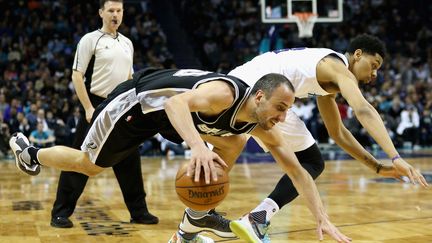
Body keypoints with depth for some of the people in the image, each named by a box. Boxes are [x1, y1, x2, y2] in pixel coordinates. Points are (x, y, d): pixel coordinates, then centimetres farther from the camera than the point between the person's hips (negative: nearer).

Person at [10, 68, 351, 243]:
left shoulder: (263, 127, -15)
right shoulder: (225, 93, -37)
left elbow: (297, 170, -12)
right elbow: (177, 103, -52)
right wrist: (198, 146, -69)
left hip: (170, 111, 7)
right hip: (138, 99, -7)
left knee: (233, 144, -9)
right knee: (89, 165, 10)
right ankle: (30, 153, 42)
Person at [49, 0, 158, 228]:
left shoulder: (127, 43, 14)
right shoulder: (90, 39, -5)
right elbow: (77, 76, -9)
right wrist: (89, 108, -16)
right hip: (97, 107, -6)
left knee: (130, 161, 8)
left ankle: (138, 211, 19)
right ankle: (60, 212, 7)